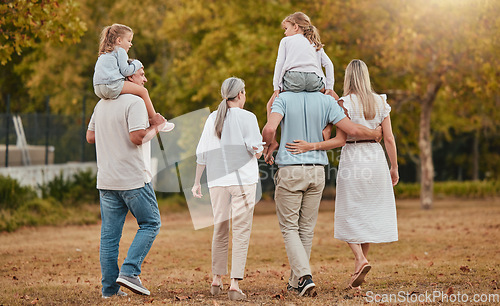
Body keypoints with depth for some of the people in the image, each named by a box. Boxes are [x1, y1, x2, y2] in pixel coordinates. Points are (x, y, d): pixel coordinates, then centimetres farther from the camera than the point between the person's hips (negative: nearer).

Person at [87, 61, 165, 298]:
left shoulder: (102, 104, 13)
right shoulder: (134, 102, -11)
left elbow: (90, 136, 18)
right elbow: (138, 137, -22)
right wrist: (155, 127, -6)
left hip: (106, 180, 7)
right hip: (133, 179, -7)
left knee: (109, 234, 8)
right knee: (150, 223, 6)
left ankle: (109, 287, 8)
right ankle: (129, 271, -7)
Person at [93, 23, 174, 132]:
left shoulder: (104, 54, 30)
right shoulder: (120, 51, 1)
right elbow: (125, 71, -8)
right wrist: (137, 65, 11)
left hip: (99, 90, 10)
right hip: (112, 85, -10)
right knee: (143, 91, -5)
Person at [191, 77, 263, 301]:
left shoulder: (213, 118, 7)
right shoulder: (247, 117, -5)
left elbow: (202, 154, 8)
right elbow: (256, 148, -9)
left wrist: (197, 182, 15)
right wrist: (258, 152, 15)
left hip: (217, 181, 4)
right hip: (243, 179, -4)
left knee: (220, 230, 16)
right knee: (241, 231, -2)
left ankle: (217, 279, 23)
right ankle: (235, 284, -10)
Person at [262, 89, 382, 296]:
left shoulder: (284, 98, -7)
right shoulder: (326, 101, -1)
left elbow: (270, 128, -22)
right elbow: (353, 130, -5)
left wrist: (269, 144, 0)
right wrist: (375, 134, 15)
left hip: (290, 172, -3)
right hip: (316, 171, 3)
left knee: (289, 228, 3)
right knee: (306, 229, 13)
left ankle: (304, 276, -16)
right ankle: (295, 282, 19)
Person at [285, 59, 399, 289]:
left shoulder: (345, 103, -9)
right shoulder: (380, 102, 4)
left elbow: (340, 140, -14)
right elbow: (389, 138, 4)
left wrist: (310, 146, -16)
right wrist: (394, 167, 14)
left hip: (352, 159, -4)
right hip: (376, 158, 4)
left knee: (349, 216, 6)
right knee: (369, 213, 11)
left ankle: (360, 259, -16)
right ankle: (360, 266, 13)